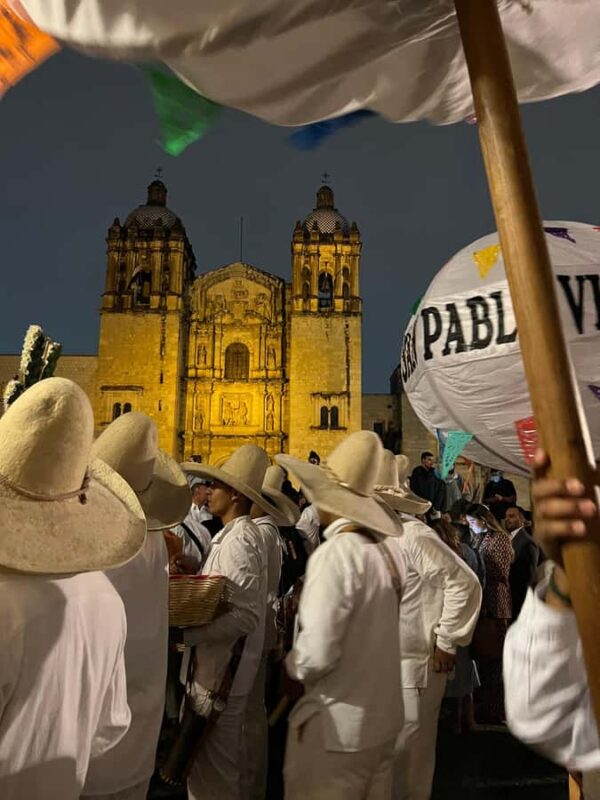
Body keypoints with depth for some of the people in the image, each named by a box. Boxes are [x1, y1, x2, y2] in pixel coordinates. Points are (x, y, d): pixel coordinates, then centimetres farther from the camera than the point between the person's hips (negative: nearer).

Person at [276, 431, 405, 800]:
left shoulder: (335, 553, -22)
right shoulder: (385, 550, -2)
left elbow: (316, 655, -25)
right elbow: (370, 639, 8)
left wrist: (289, 667, -6)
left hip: (337, 727, -7)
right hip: (383, 719, 7)